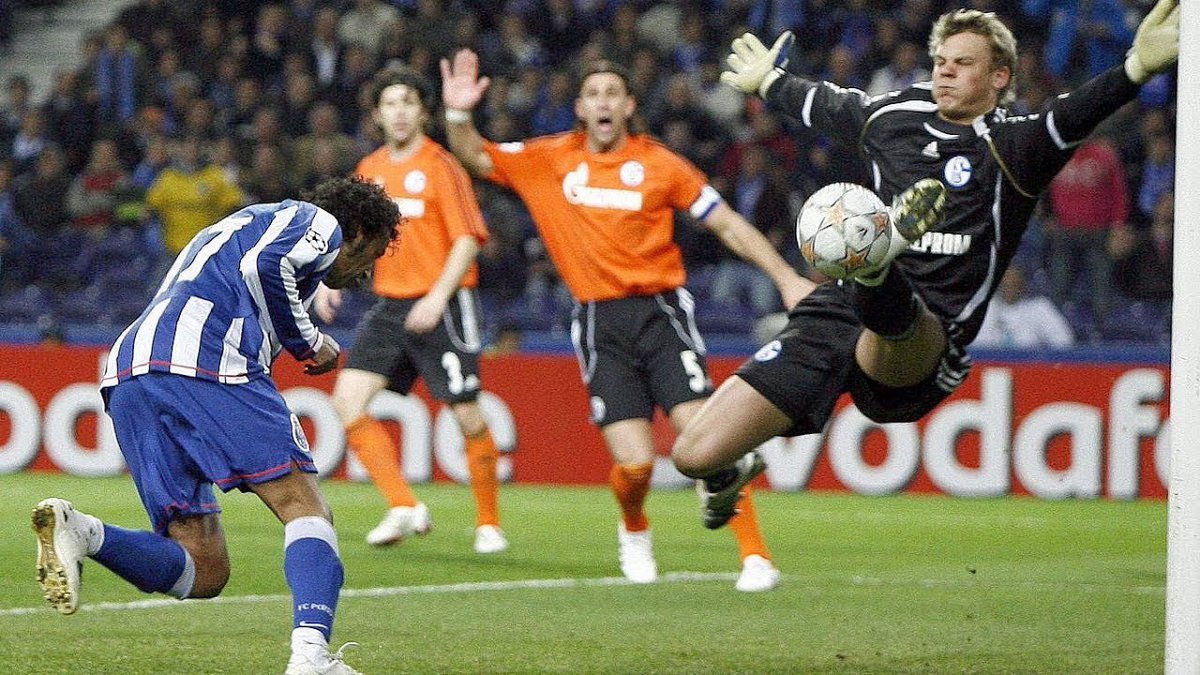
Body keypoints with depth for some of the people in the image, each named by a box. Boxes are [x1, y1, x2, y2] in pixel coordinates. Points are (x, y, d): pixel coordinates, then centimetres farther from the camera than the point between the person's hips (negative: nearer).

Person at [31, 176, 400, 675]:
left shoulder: (243, 223, 41)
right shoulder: (320, 222, 14)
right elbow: (266, 265, -7)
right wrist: (308, 341, 4)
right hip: (206, 359, -8)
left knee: (203, 573, 3)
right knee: (304, 507, -4)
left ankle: (78, 531, -19)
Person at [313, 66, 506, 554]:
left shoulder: (440, 166, -7)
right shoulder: (370, 169, 11)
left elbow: (469, 240, -12)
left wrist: (438, 297, -23)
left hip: (441, 308, -6)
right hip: (389, 307, 6)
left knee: (467, 417, -4)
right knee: (348, 399, -10)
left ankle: (488, 523, 13)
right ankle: (404, 507, -6)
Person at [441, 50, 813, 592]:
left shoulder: (659, 164, 3)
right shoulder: (549, 161, 8)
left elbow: (727, 224, 6)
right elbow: (476, 157, 13)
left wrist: (786, 278, -1)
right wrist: (458, 114, -8)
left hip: (661, 312, -1)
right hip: (600, 322, 1)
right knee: (634, 462, -10)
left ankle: (755, 556, -7)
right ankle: (634, 533, 25)